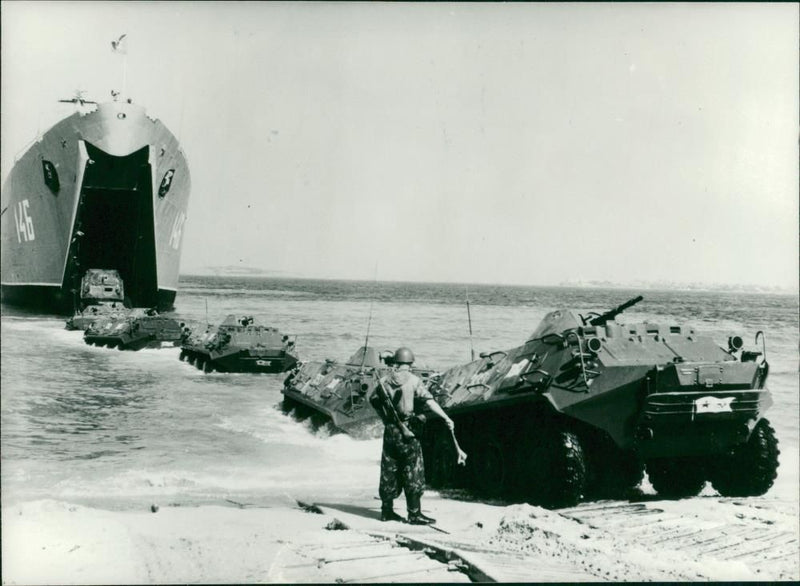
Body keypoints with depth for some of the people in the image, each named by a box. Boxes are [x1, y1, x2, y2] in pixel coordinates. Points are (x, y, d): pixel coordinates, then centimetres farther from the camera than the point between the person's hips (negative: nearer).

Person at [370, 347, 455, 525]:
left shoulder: (385, 381, 4)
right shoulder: (413, 380, -8)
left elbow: (373, 400, 12)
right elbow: (429, 401, -14)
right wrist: (446, 418, -15)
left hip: (389, 430, 5)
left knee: (389, 471, 13)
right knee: (413, 472, 0)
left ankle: (387, 510, 19)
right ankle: (414, 514, -1)